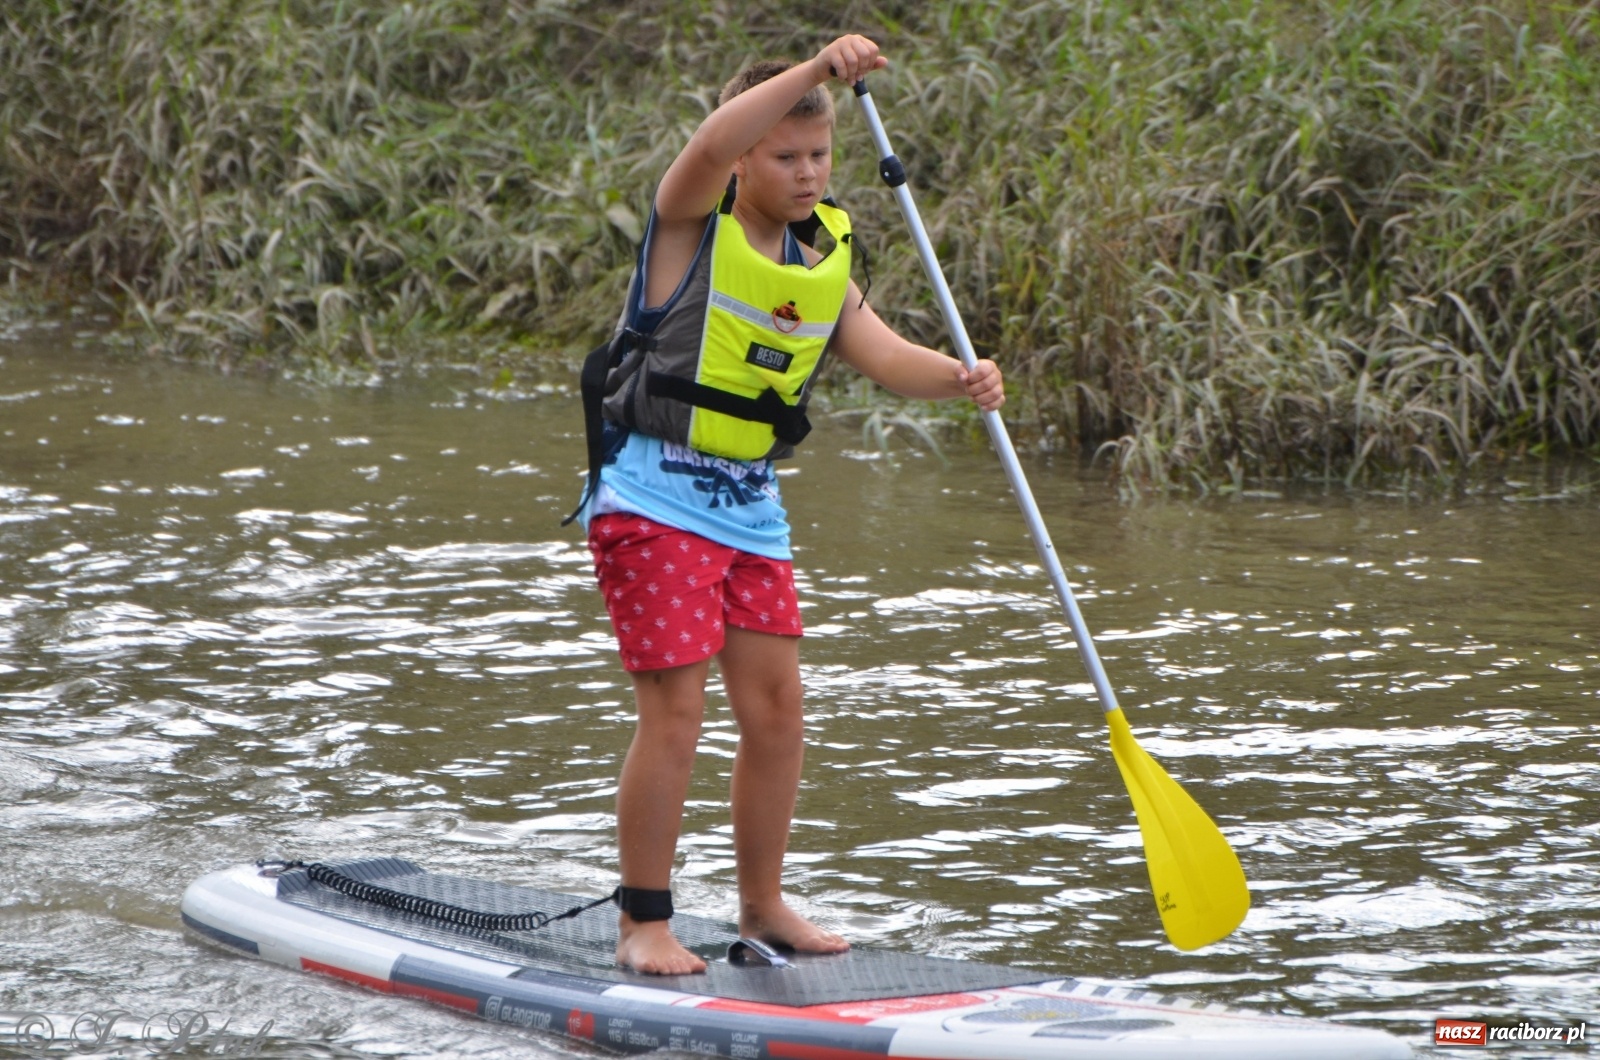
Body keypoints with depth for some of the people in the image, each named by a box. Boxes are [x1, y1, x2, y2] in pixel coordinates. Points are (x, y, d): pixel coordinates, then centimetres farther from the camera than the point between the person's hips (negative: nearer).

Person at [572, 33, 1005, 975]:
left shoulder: (825, 259, 8)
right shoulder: (693, 222, -10)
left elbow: (882, 354, -4)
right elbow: (709, 149, -32)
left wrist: (958, 377, -25)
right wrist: (817, 70, -42)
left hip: (751, 508, 7)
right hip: (654, 497, -7)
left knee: (777, 709, 7)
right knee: (676, 711, -9)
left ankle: (763, 903, 23)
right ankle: (643, 921, 2)